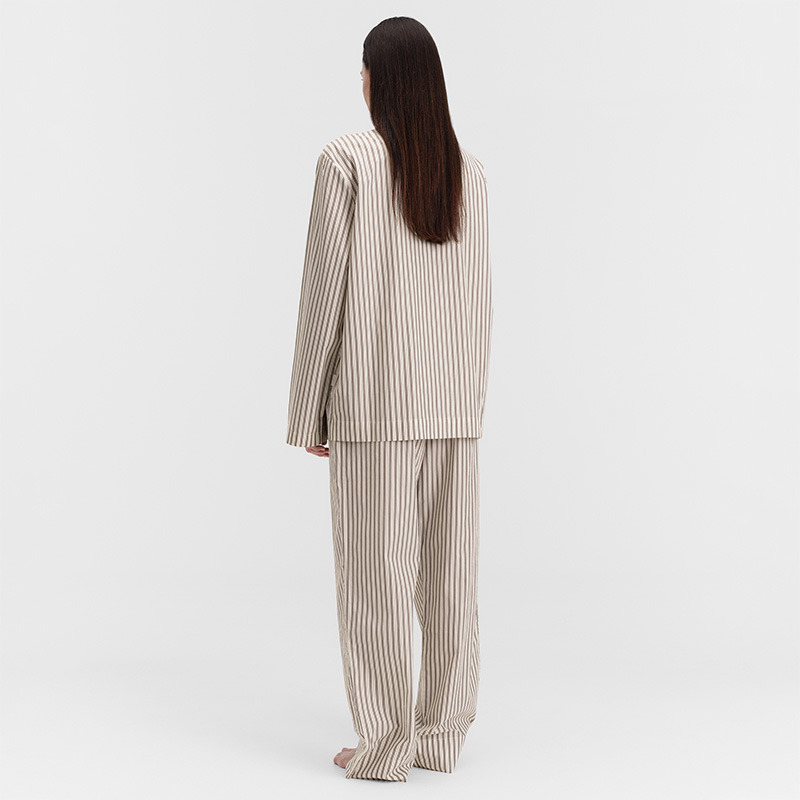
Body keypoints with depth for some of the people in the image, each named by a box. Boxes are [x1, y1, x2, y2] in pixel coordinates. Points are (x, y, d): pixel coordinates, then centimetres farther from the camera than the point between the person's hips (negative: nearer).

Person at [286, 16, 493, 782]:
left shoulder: (346, 160, -9)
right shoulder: (469, 171, 6)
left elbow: (324, 287, -10)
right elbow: (478, 298, 8)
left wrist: (308, 409, -2)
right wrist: (469, 402, 17)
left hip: (375, 401, -5)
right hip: (453, 401, 5)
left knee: (375, 571, 2)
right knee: (450, 568, 10)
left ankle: (384, 745, 8)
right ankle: (442, 734, 19)